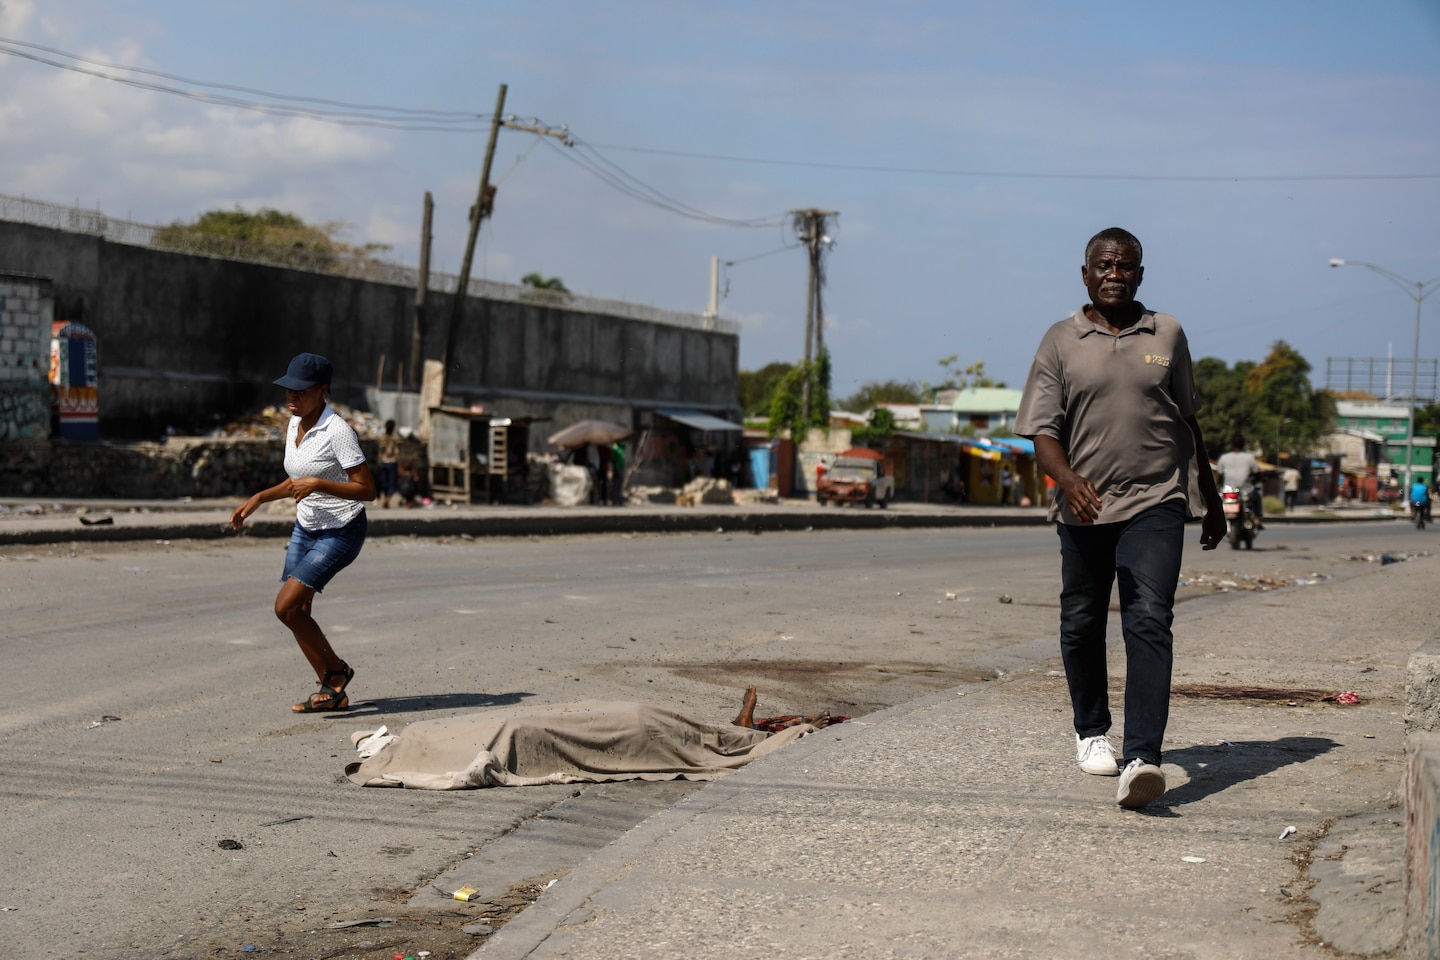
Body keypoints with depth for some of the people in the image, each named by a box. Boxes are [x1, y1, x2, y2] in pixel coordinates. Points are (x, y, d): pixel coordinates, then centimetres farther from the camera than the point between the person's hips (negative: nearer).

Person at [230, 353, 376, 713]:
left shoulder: (337, 431, -21)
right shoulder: (295, 424, 5)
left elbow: (368, 490, -22)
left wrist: (318, 484, -30)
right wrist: (257, 499, 10)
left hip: (341, 532, -8)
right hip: (305, 529, 8)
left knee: (286, 606, -15)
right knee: (298, 613, 5)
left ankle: (336, 672, 4)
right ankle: (334, 691, 17)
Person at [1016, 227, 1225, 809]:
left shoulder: (1167, 335, 9)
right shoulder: (1060, 343, 3)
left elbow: (1188, 421, 18)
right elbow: (1042, 432, -4)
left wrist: (1211, 499, 21)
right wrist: (1068, 480, -24)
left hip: (1156, 504, -1)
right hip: (1084, 507, 1)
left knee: (1149, 622, -15)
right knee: (1082, 624, 12)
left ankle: (1141, 757, -24)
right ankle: (1091, 732, 35)